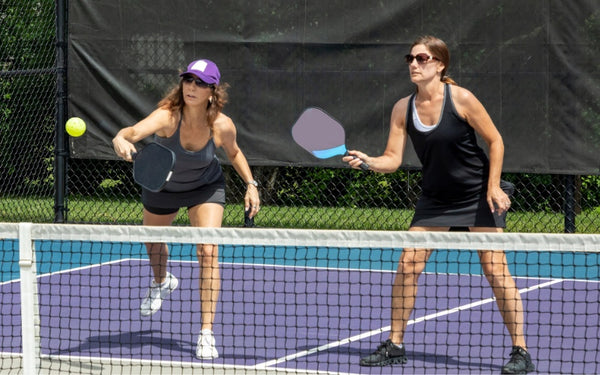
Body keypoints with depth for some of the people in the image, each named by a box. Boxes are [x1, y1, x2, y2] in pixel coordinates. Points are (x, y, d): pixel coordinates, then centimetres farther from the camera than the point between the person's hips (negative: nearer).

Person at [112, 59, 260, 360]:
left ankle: (207, 333, -13)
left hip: (205, 188, -1)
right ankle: (162, 282, 63)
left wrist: (250, 184, -12)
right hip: (162, 185, 1)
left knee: (208, 252, -19)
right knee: (153, 242, 26)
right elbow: (134, 131, -58)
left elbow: (234, 153, -3)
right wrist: (121, 141, -80)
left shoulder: (222, 126, -29)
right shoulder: (168, 116, -38)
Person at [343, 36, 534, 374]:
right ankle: (395, 345, 9)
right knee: (408, 264, -3)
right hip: (436, 199, 5)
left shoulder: (461, 99, -17)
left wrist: (494, 187, -14)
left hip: (478, 194, -5)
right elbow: (393, 159, -6)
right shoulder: (403, 109, -4)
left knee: (495, 268, -10)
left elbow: (495, 141, -8)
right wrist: (368, 161, -26)